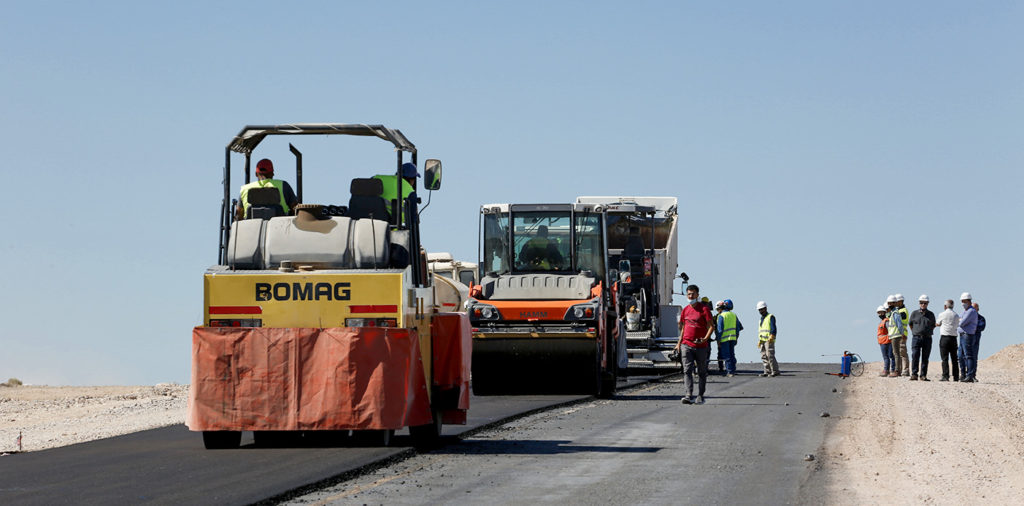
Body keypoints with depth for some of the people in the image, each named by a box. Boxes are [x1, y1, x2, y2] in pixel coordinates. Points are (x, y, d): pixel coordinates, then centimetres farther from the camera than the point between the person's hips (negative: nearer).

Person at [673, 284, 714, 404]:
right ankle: (689, 396, -18)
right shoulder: (685, 310, 11)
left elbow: (710, 326, -6)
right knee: (687, 370, -10)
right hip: (687, 345, 3)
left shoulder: (704, 309, -4)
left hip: (701, 346, -3)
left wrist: (705, 338, -21)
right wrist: (679, 342, 14)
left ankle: (700, 396, 18)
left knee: (702, 372, 7)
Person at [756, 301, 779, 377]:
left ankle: (775, 371, -11)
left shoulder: (770, 317, -3)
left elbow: (773, 328, -13)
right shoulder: (761, 319, 22)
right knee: (764, 356, 4)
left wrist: (771, 337, -25)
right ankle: (767, 372, 5)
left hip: (769, 340, -9)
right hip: (762, 340, 9)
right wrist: (759, 341, 20)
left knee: (770, 355, -13)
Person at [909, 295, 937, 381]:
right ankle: (914, 374, -9)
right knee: (915, 357, -10)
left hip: (927, 338, 1)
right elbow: (911, 324, 16)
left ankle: (923, 375, 4)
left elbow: (933, 325, 18)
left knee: (925, 358, 1)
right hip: (917, 338, -1)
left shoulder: (931, 314, 8)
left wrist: (929, 333, 11)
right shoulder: (914, 313, 6)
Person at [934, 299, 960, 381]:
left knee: (945, 358, -4)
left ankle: (945, 376, -11)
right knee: (954, 358, 9)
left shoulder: (942, 314, -4)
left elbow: (937, 324, 12)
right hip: (954, 337, 4)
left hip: (944, 337, -4)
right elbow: (957, 326, 14)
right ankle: (956, 377, 9)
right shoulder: (956, 315, 7)